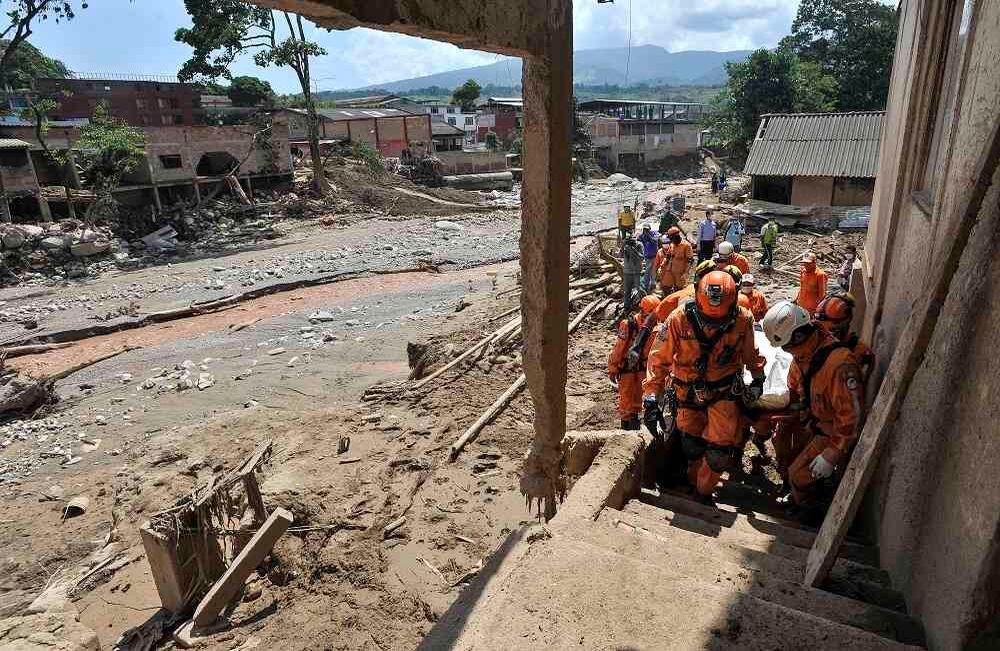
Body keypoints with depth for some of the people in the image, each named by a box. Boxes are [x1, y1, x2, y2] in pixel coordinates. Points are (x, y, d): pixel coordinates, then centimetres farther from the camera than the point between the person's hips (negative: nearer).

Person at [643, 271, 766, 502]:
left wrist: (758, 377, 16)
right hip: (689, 392, 0)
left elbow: (751, 353, 5)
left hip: (724, 391, 0)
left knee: (720, 451, -7)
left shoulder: (743, 320, -17)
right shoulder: (679, 319, -22)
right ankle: (694, 481, 40)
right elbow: (659, 359, -15)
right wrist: (651, 396, -17)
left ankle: (704, 491, 21)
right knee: (692, 447, 10)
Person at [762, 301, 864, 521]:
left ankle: (810, 511, 22)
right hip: (813, 420, 8)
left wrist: (831, 455, -27)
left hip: (834, 432, -8)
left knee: (800, 475, -7)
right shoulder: (802, 352, -6)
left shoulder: (839, 363, -35)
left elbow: (850, 416, -31)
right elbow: (794, 393, 8)